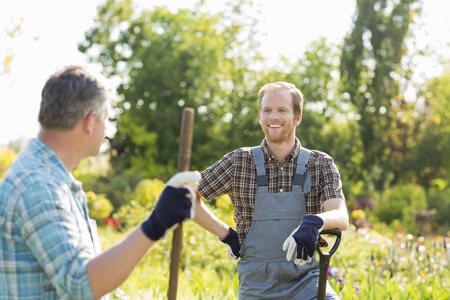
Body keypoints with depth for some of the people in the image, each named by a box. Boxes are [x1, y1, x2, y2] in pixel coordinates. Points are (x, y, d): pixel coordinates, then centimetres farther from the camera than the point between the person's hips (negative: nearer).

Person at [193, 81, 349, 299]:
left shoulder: (321, 165, 3)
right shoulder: (239, 162, 2)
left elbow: (342, 217, -11)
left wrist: (315, 221, -33)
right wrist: (227, 235, 0)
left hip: (305, 280, 0)